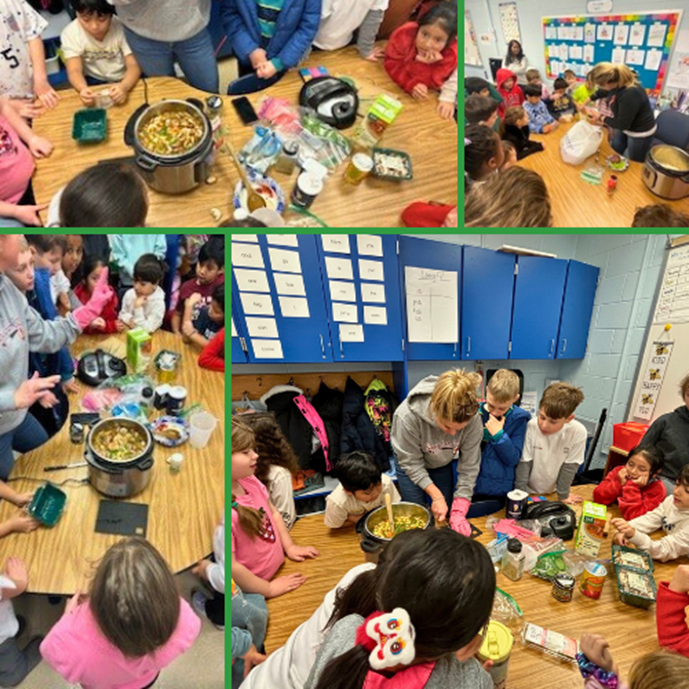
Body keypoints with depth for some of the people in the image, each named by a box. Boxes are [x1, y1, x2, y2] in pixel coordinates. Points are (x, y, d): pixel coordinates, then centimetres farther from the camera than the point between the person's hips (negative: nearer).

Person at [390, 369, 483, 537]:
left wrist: (459, 512, -23)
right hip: (411, 463, -2)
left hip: (442, 464, 2)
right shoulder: (407, 416, -41)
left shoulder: (473, 419, -35)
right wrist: (436, 495, -25)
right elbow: (412, 463, -24)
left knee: (443, 515, 8)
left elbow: (469, 466, -22)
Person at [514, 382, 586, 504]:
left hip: (552, 493, 3)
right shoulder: (531, 427, -23)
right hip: (528, 491, -3)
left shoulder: (578, 432, -20)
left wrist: (563, 495, 0)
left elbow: (570, 466, -8)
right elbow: (524, 463, -14)